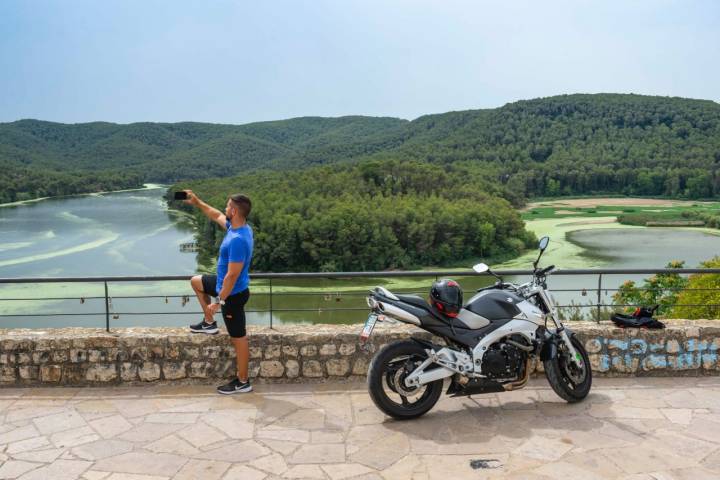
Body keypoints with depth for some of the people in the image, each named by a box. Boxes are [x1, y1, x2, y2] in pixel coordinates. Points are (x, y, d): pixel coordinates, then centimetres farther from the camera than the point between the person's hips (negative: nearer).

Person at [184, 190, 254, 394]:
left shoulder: (238, 240, -33)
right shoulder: (237, 226, -3)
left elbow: (232, 275, -30)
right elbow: (216, 216, 19)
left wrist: (219, 302, -23)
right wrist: (197, 202, 17)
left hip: (233, 294, -10)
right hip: (226, 285, 10)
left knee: (238, 338, 3)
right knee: (196, 281, 29)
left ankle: (243, 383, 16)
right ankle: (209, 323, 34)